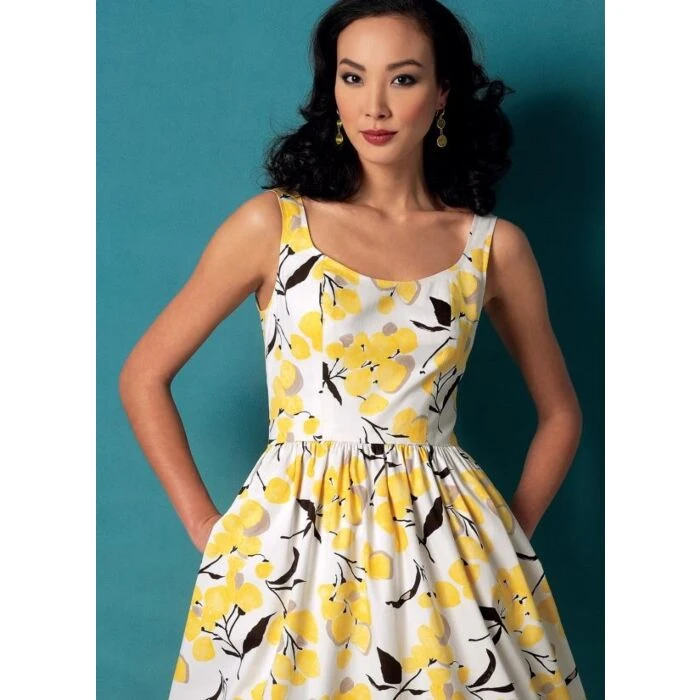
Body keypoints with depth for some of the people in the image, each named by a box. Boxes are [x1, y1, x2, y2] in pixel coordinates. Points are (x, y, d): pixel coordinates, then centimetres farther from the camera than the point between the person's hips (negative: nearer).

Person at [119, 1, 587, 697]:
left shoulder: (494, 246, 2)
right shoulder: (272, 223, -3)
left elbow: (559, 412, 14)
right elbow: (143, 377, 2)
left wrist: (509, 536, 4)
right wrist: (207, 528, -2)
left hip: (445, 538, 2)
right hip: (292, 534, -1)